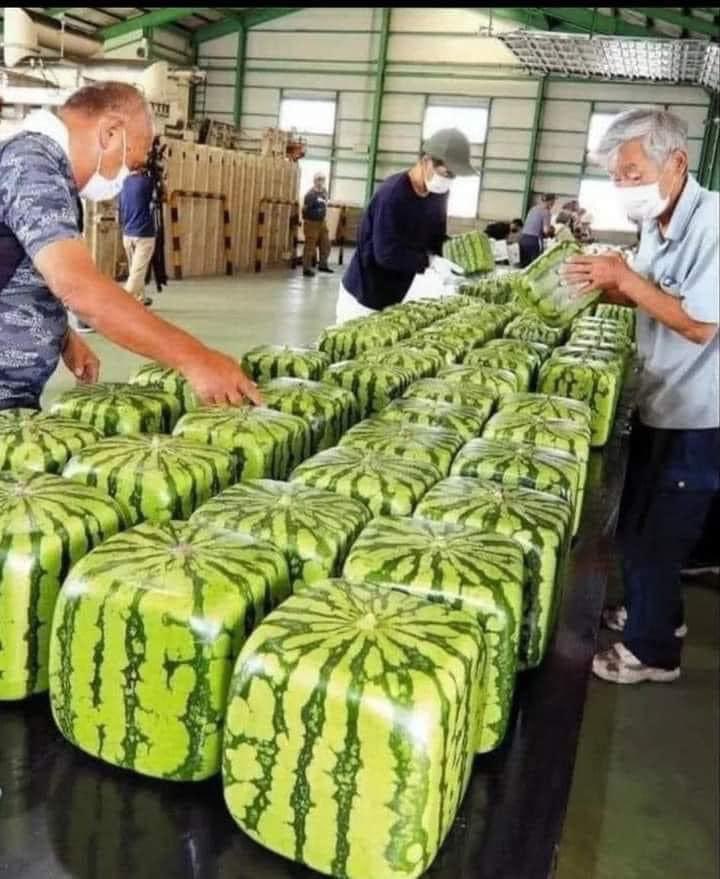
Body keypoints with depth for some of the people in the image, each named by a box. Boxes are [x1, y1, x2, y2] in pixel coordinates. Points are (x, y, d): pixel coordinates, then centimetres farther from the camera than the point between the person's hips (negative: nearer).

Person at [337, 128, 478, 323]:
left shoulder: (438, 193, 0)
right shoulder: (391, 194, -24)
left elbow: (436, 238, 9)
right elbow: (386, 253, -26)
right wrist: (429, 261, -25)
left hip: (396, 297, 7)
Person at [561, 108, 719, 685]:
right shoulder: (660, 224, 4)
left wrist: (626, 278, -23)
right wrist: (605, 286, -7)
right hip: (659, 407, 8)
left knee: (659, 536, 5)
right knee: (637, 526, 21)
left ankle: (653, 650, 23)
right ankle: (652, 612, 42)